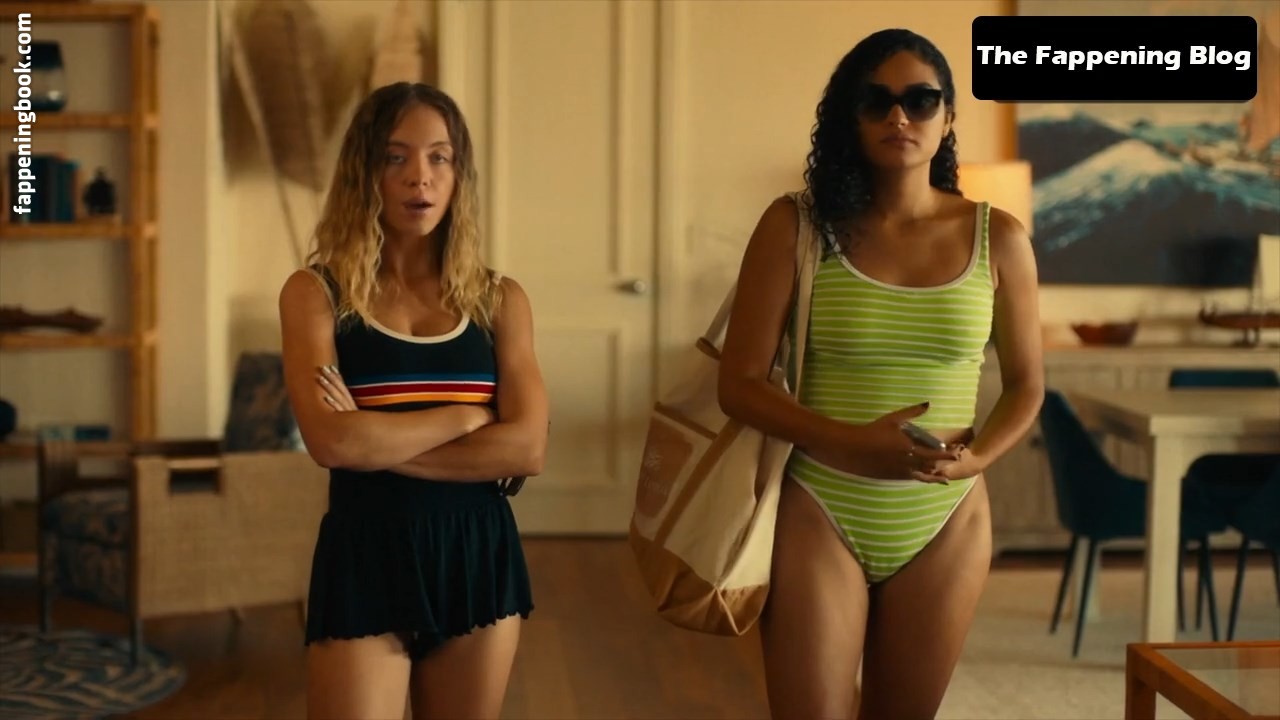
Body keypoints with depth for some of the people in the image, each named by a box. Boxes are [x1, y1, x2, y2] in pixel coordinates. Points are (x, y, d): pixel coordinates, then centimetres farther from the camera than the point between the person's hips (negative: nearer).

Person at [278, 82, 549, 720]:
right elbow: (332, 441, -17)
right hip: (365, 557, -3)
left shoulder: (500, 300, 4)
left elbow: (526, 448, -9)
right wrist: (463, 417, -9)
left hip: (478, 555, 3)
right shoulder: (316, 293, -3)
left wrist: (379, 441, -14)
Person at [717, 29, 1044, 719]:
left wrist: (975, 457, -12)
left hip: (947, 524, 3)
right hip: (819, 517, -2)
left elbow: (1025, 384, 8)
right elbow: (739, 385, -8)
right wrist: (852, 444, -22)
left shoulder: (997, 238, -1)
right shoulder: (796, 224, -7)